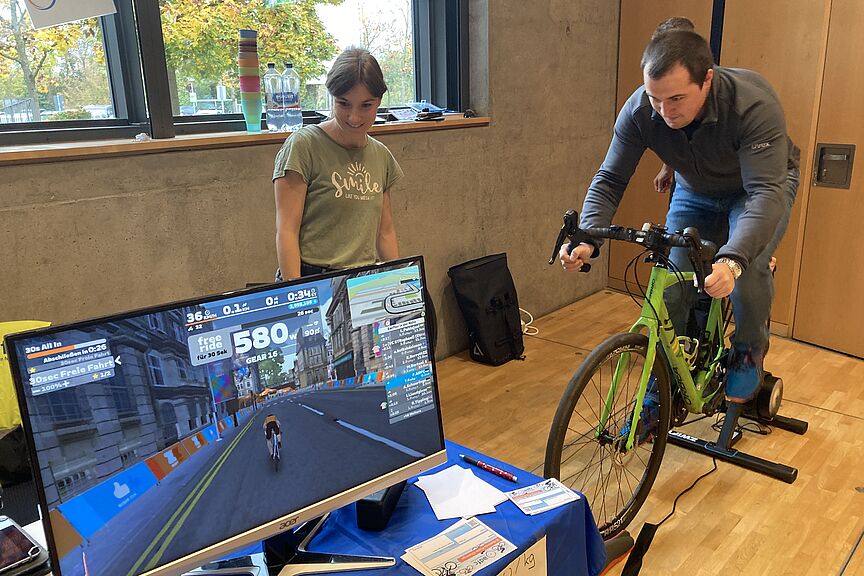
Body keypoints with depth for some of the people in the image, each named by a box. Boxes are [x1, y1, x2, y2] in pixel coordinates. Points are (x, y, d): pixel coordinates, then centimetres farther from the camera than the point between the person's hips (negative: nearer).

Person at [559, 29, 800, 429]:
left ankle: (749, 351, 3)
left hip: (761, 184, -3)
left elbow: (766, 192, -44)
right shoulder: (639, 111, -28)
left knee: (749, 265, -29)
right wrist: (587, 239, -40)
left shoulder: (753, 103, -39)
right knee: (670, 284, -9)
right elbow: (609, 179, -22)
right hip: (696, 190, 3)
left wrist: (731, 261, -60)